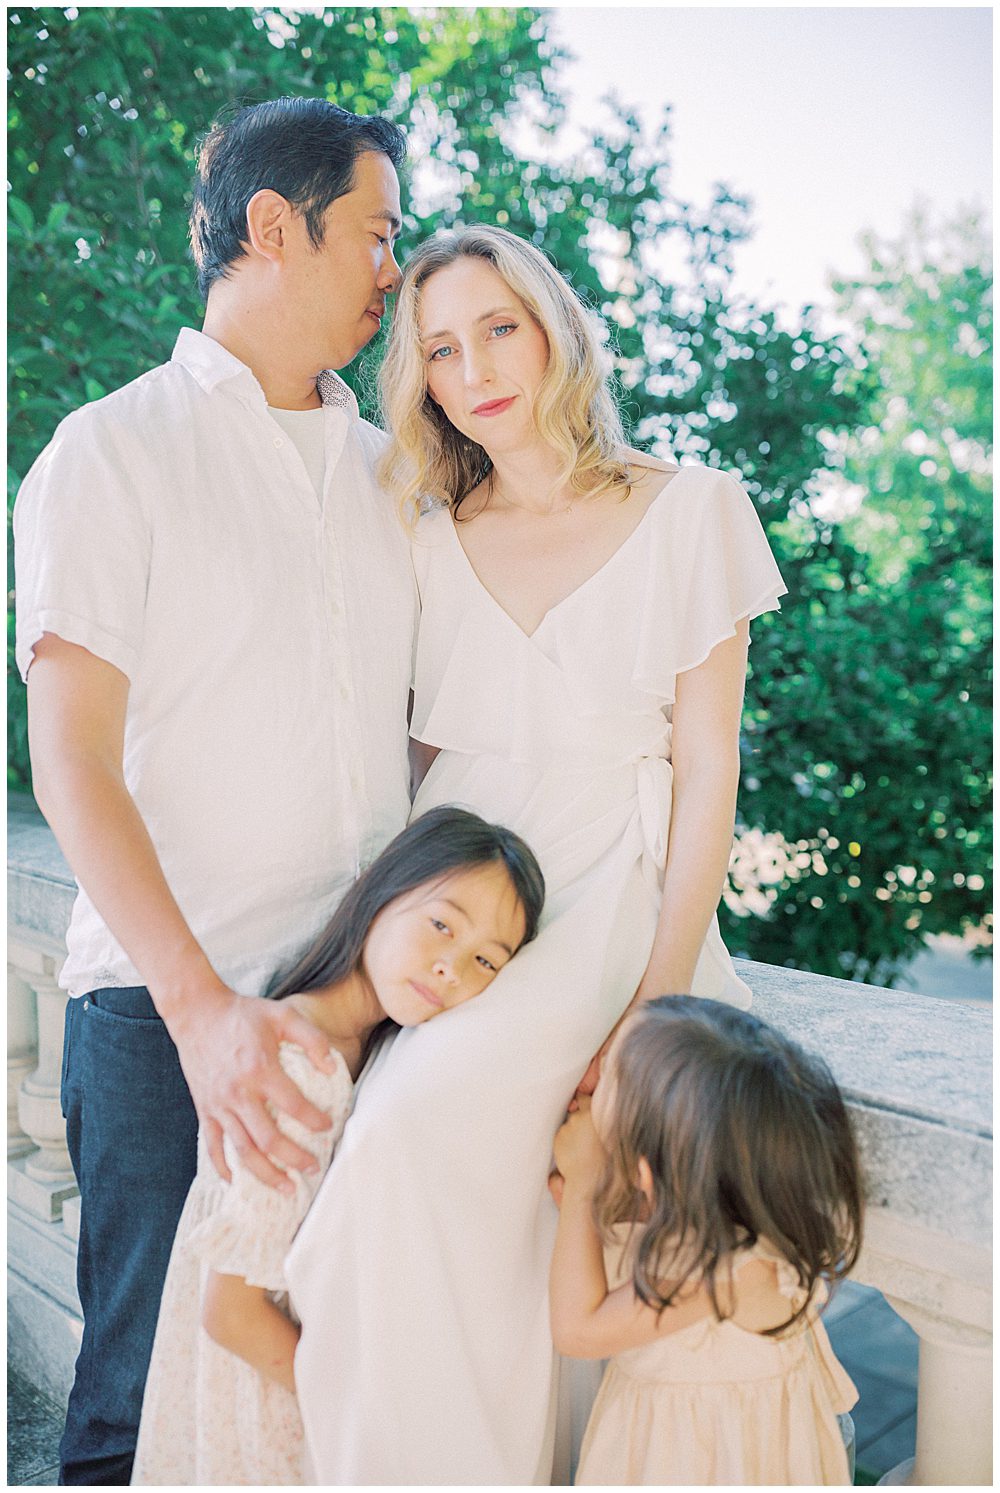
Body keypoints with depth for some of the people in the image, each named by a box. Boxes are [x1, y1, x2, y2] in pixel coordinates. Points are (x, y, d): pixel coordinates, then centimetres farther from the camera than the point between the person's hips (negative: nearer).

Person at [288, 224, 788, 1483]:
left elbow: (707, 769, -1)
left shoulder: (687, 510, 2)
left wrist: (660, 1001, -11)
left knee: (417, 1130, -29)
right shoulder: (427, 545, 11)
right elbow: (415, 758, 14)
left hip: (615, 904, -3)